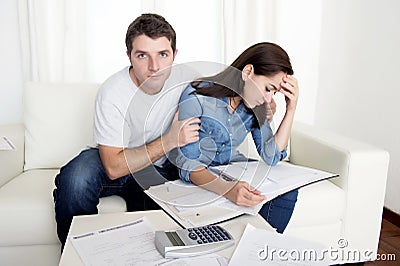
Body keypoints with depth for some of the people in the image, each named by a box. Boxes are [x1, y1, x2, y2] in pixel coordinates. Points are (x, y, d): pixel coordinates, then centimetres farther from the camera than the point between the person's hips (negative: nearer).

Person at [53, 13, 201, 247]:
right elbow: (114, 168, -24)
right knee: (76, 178, -33)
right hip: (119, 166, -2)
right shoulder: (112, 93, -23)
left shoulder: (186, 82, -14)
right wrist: (170, 141, -28)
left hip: (160, 169, 2)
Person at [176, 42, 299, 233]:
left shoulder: (255, 104, -5)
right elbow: (188, 166, -27)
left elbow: (271, 156, -8)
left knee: (287, 191, -16)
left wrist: (291, 109, -16)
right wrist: (227, 189, -45)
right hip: (198, 178, -5)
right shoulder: (196, 98, -24)